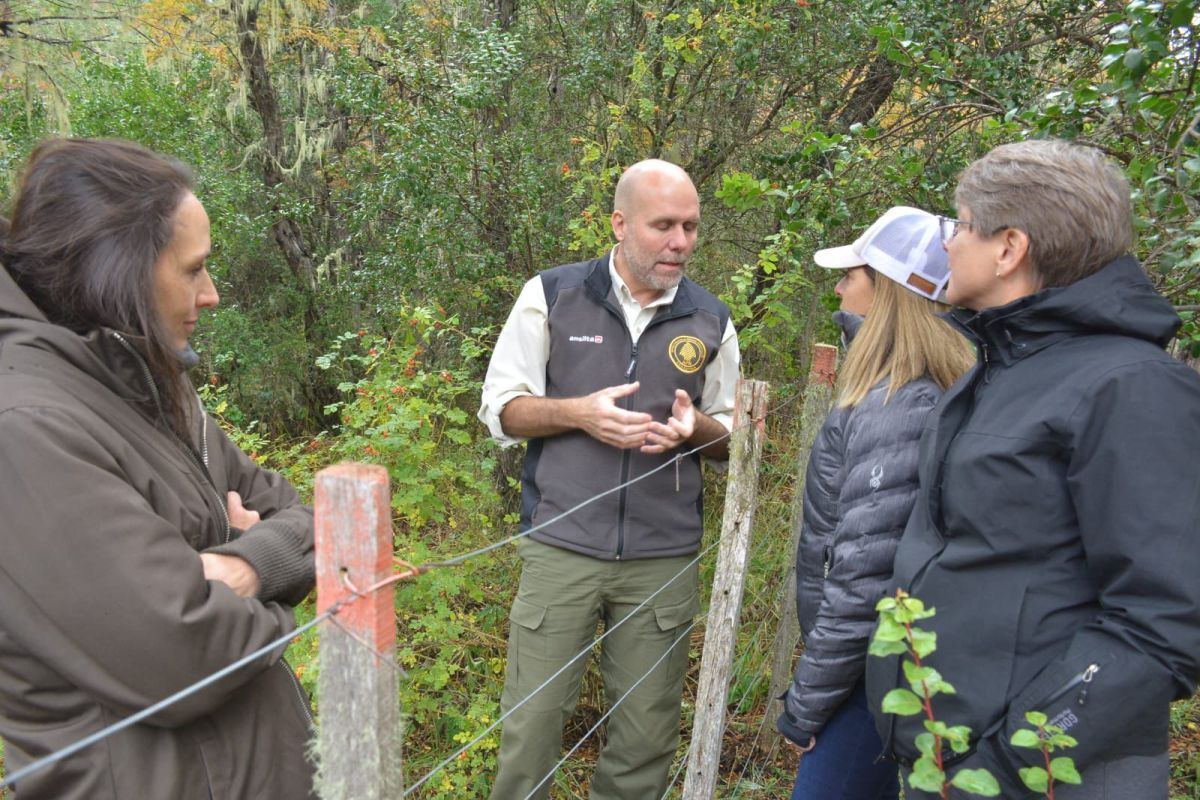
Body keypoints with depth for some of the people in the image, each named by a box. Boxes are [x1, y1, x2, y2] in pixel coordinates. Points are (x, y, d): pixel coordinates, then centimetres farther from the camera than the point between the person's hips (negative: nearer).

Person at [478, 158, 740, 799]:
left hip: (663, 559, 2)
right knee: (531, 722, 6)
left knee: (646, 732, 13)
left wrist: (693, 426, -11)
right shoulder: (552, 295, -1)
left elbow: (730, 437, 12)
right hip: (560, 548, -1)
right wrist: (579, 413, -17)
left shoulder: (710, 321, 5)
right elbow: (502, 408, 1)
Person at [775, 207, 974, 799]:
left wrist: (805, 705, -16)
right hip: (874, 658, 10)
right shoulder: (912, 391, 5)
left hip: (870, 666, -9)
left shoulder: (897, 410, -25)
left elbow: (865, 577, -24)